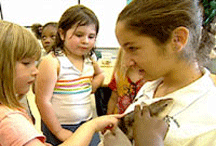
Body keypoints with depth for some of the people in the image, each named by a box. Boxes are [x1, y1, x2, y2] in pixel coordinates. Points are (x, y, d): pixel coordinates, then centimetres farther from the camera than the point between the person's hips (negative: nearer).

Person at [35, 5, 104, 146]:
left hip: (88, 125, 6)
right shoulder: (51, 62, -18)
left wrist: (91, 88, 2)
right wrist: (58, 131, -13)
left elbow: (100, 74, 22)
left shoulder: (89, 60, 1)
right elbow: (43, 101, -18)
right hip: (60, 127, -5)